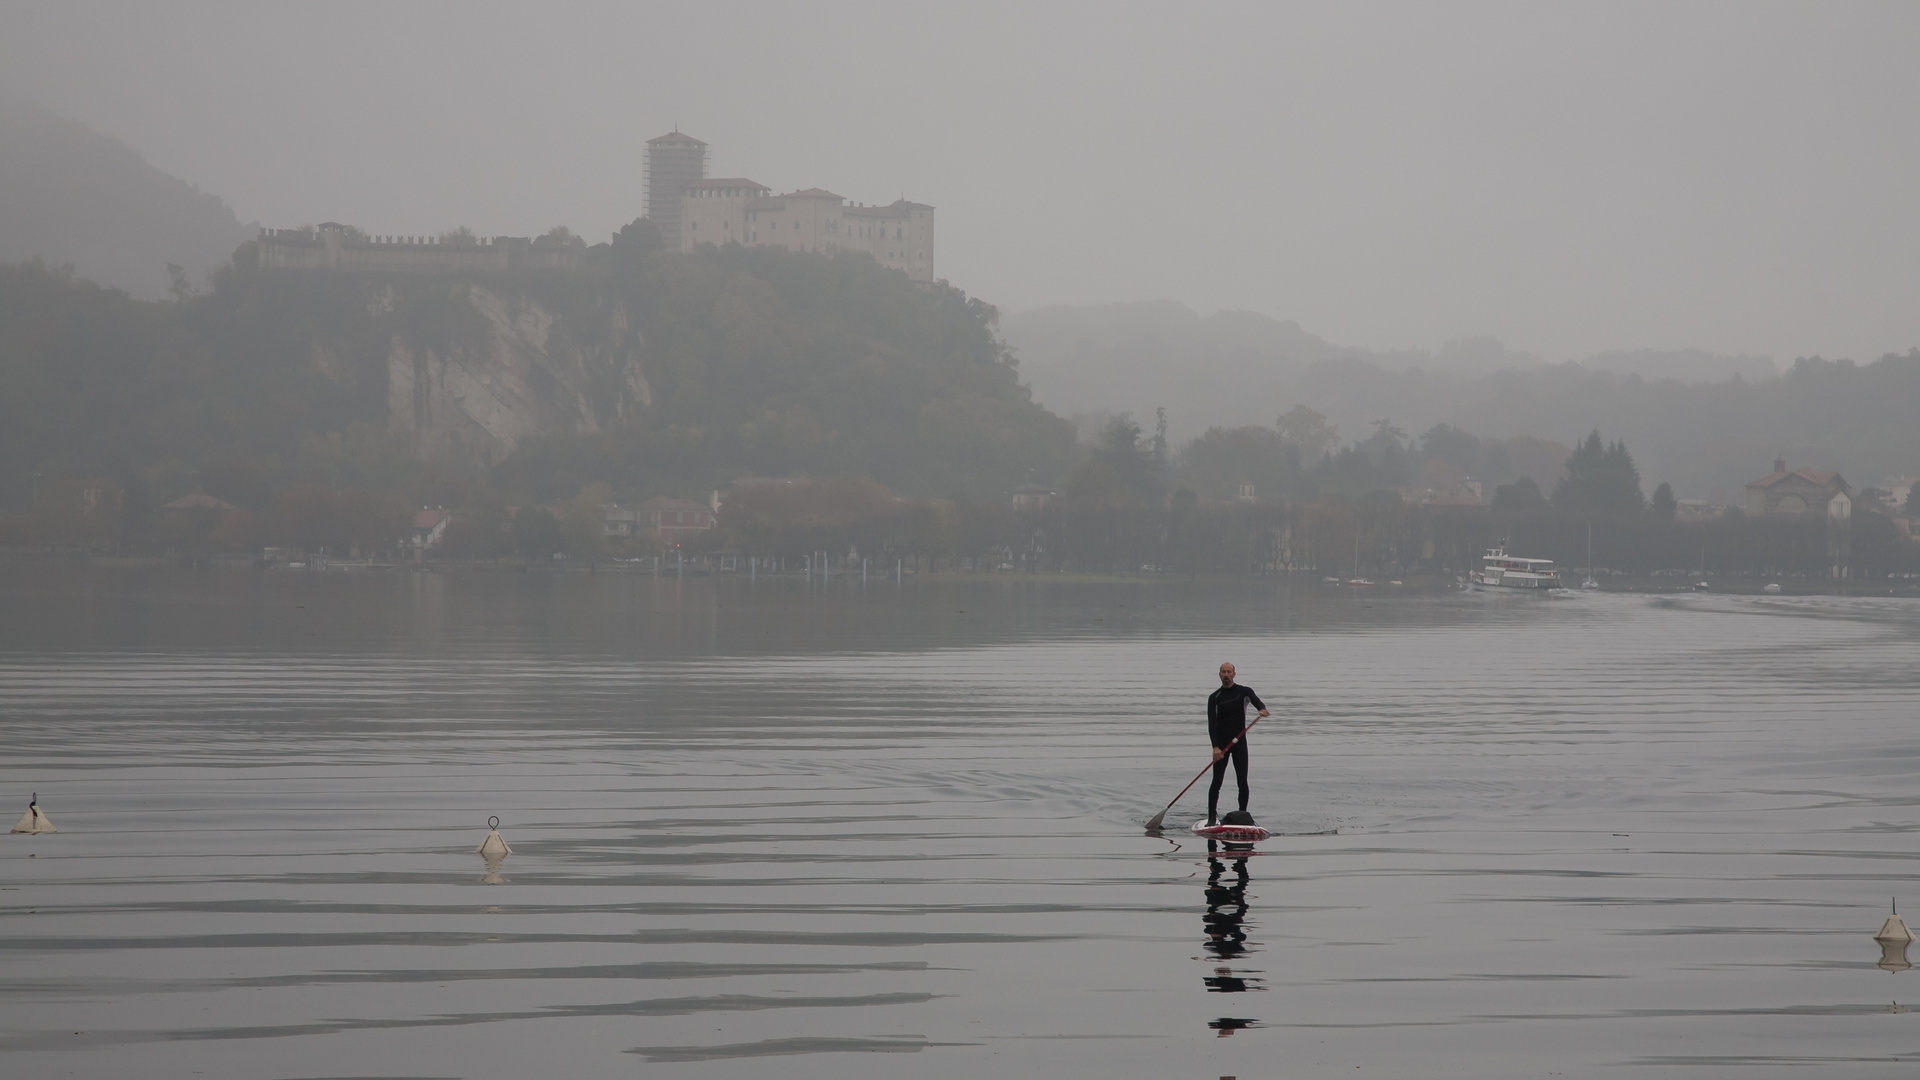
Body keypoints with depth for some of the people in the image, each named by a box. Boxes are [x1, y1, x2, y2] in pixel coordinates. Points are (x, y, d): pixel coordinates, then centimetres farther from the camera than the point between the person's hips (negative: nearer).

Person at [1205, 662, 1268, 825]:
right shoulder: (1214, 698, 2)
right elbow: (1211, 724, -6)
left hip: (1239, 742, 0)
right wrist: (1215, 747, -20)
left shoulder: (1244, 692, 3)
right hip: (1221, 743, 0)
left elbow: (1257, 702, -14)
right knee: (1217, 781, -8)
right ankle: (1211, 817, -4)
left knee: (1242, 781, -3)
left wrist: (1262, 709, -40)